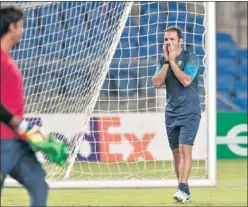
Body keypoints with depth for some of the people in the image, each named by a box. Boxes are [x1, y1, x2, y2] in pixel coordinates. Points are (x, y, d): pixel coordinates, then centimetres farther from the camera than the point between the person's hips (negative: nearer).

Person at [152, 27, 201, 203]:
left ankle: (183, 189, -25)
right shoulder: (163, 60, 9)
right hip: (171, 113, 6)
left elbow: (186, 81, -21)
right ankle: (185, 193, 12)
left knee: (185, 149, -18)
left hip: (189, 112, -6)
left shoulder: (191, 58, -7)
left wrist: (172, 60, -16)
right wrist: (166, 61, -10)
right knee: (176, 152, 6)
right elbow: (157, 82, -3)